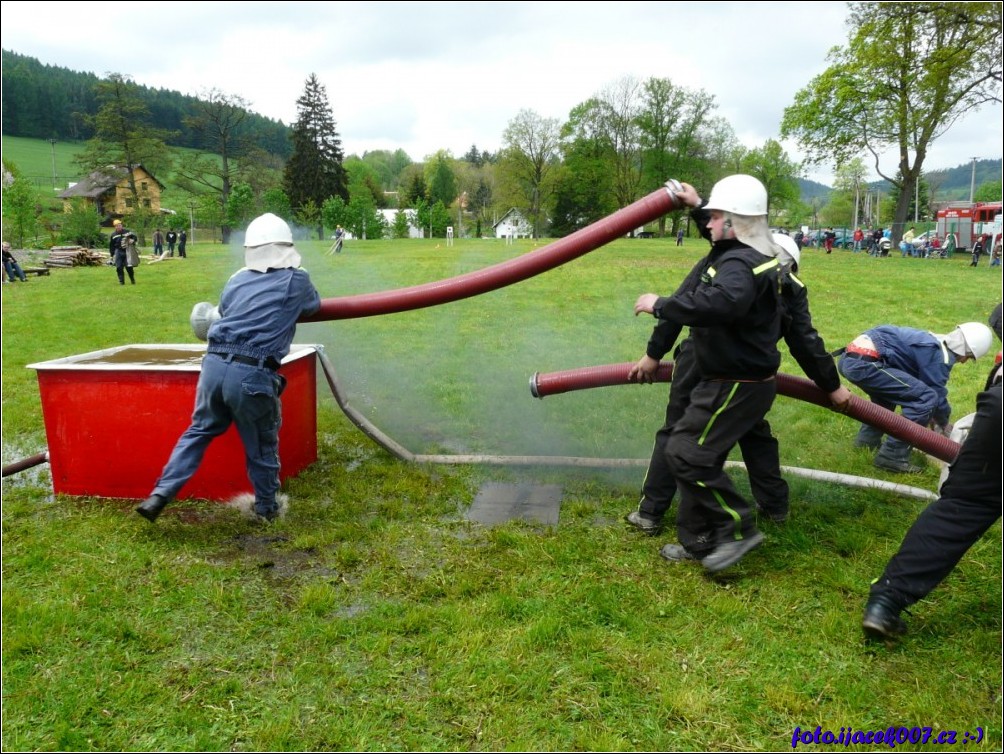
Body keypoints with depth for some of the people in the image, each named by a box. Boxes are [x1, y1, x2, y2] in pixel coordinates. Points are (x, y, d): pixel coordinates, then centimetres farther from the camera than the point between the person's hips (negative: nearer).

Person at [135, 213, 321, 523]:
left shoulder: (236, 280, 14)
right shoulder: (297, 281, 5)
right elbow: (314, 305, 26)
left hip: (215, 365, 4)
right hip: (254, 375, -4)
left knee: (199, 431, 22)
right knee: (262, 445, 15)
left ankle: (160, 495, 18)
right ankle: (266, 508, 30)